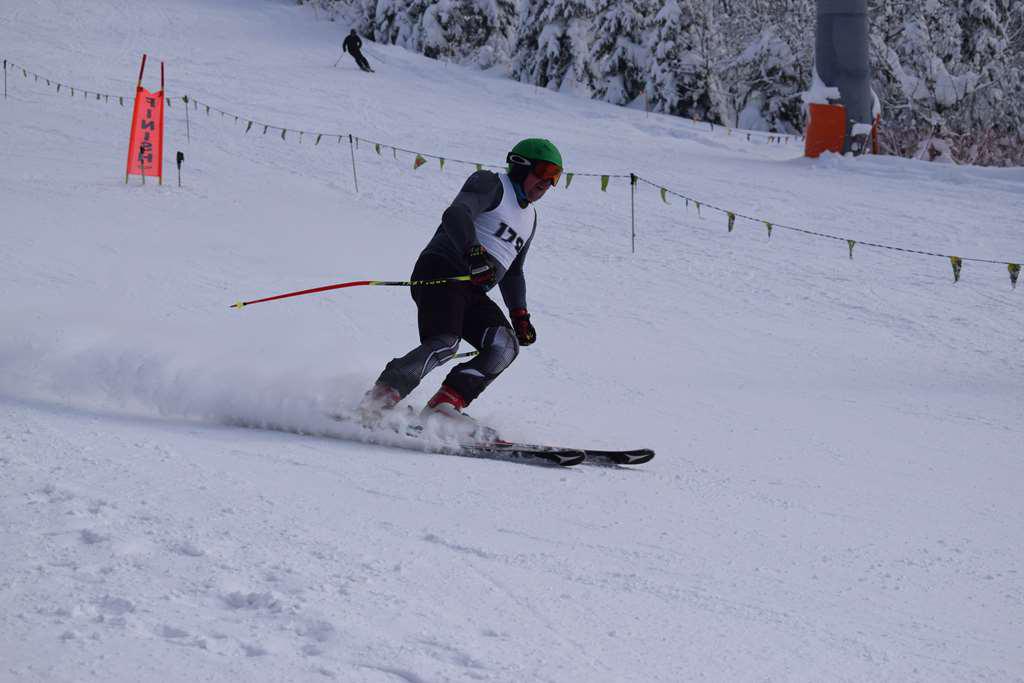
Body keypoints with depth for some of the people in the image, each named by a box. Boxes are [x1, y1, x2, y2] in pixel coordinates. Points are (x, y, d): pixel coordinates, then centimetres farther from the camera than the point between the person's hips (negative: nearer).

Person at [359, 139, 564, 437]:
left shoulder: (529, 217, 27)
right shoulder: (490, 184, 2)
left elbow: (512, 272, 36)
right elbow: (456, 214, -18)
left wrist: (520, 315, 22)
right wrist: (473, 251, -36)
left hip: (473, 291, 8)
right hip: (441, 271, -8)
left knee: (505, 347, -17)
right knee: (444, 343, -31)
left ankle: (443, 407, -24)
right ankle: (379, 400, -30)